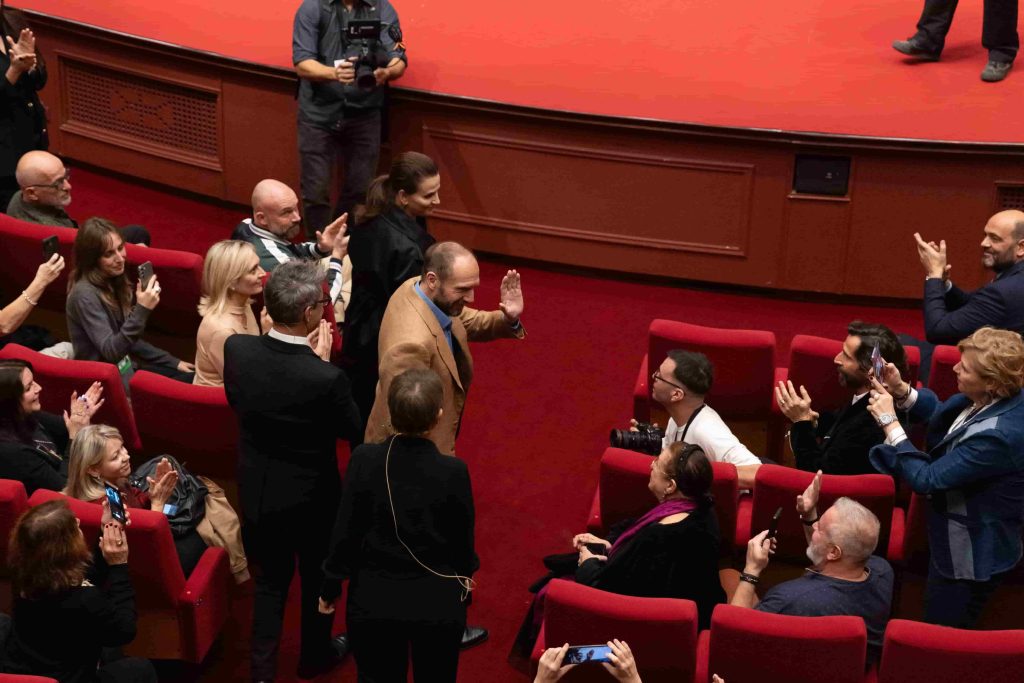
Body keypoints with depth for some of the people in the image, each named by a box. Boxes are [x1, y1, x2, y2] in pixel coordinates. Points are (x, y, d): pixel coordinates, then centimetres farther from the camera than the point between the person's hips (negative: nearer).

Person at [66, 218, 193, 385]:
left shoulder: (112, 281, 6)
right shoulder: (85, 295, -21)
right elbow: (111, 351, -27)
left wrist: (172, 362, 12)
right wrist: (142, 310, -35)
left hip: (125, 367, 9)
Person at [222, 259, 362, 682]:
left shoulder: (236, 349, -19)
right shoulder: (326, 378, -33)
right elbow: (354, 432, -14)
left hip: (258, 490, 3)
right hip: (311, 498, -3)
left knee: (270, 580, 24)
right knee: (319, 579, 24)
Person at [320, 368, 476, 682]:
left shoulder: (364, 459, -18)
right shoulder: (453, 471, -20)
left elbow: (346, 531, -10)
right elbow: (463, 538, -7)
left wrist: (330, 587, 5)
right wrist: (465, 574, 15)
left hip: (373, 600, 1)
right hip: (436, 603, -1)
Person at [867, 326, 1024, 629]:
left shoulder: (999, 435, -37)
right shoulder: (994, 400, -11)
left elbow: (925, 479, -29)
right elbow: (942, 414, 11)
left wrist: (889, 422, -23)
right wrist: (901, 390, -6)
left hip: (971, 558, -9)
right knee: (942, 630, 27)